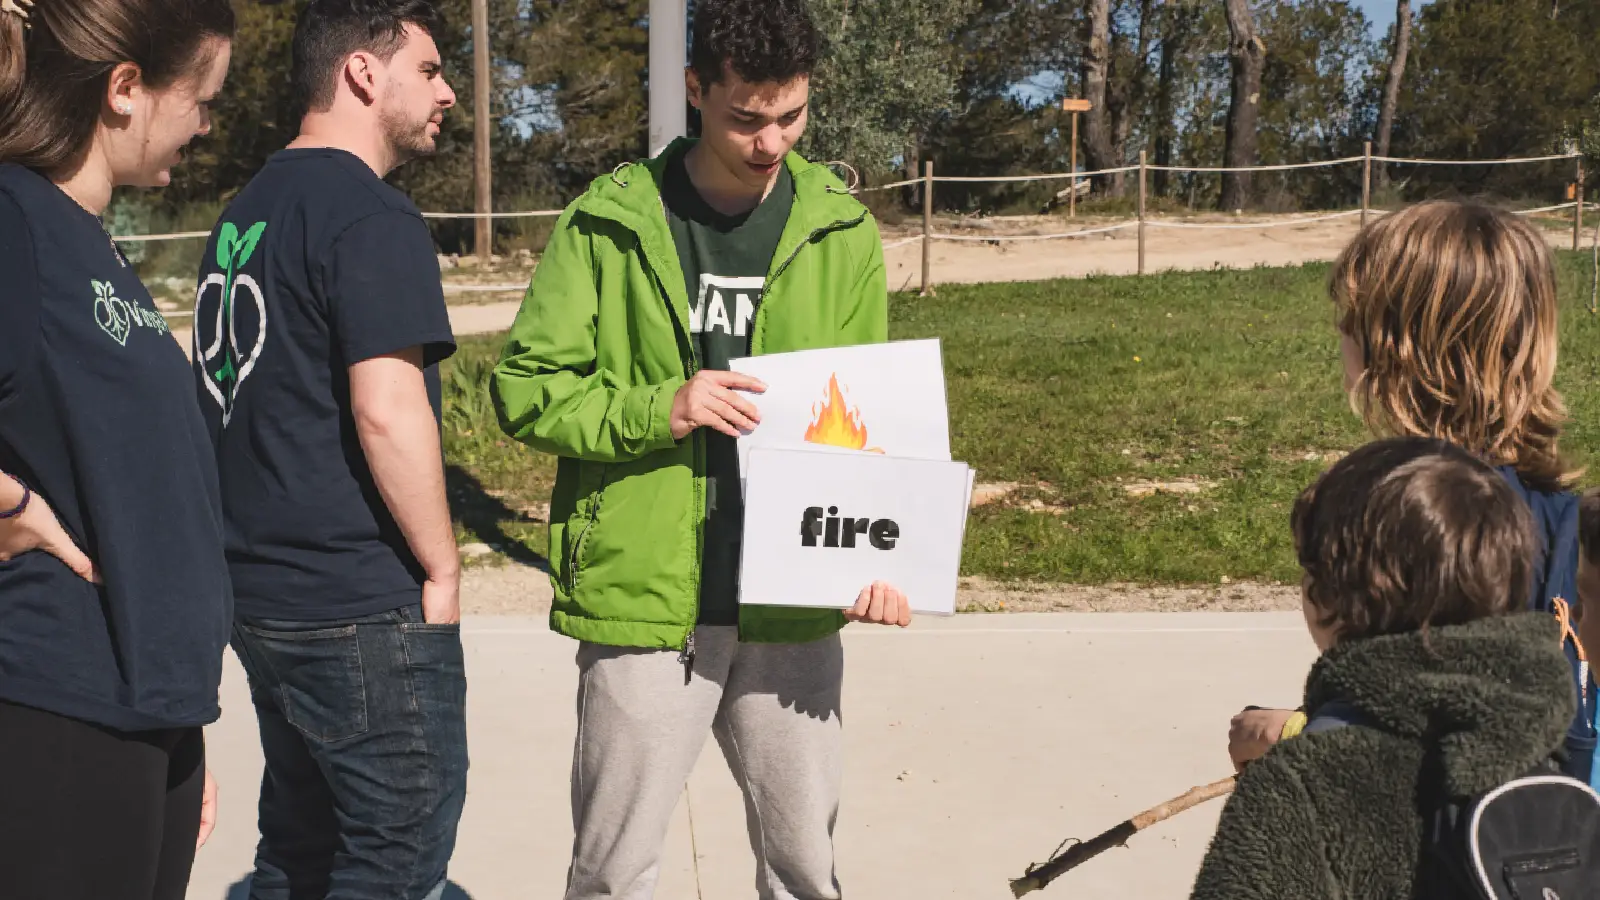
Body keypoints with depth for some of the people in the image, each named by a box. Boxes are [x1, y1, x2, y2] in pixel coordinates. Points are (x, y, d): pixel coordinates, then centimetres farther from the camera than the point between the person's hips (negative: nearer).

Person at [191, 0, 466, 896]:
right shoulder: (372, 217, -14)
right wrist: (442, 565, -12)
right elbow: (387, 411, -24)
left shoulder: (244, 214, 14)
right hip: (365, 616, -9)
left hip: (261, 598, 9)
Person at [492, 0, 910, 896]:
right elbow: (524, 388, -2)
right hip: (642, 599, -2)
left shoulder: (840, 231, 4)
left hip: (793, 610, 2)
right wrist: (657, 410, -17)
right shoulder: (609, 225, -3)